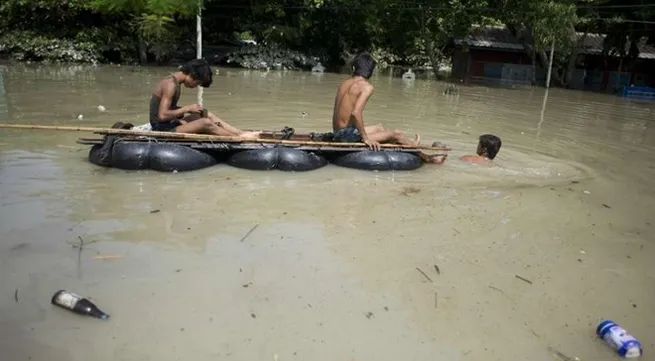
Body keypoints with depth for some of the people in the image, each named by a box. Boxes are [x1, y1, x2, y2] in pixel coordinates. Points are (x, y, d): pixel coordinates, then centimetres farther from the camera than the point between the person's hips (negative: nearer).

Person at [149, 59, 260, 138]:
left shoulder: (175, 81, 9)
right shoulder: (171, 84, -20)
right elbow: (162, 115, -26)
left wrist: (188, 109, 0)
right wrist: (187, 108, -17)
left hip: (169, 125, 10)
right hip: (163, 129, -10)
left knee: (208, 115, 8)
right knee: (206, 122, -21)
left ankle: (243, 133, 4)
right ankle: (239, 138, -5)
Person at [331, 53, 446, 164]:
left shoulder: (344, 83, 11)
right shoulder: (367, 87, -12)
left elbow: (339, 112, 9)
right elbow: (356, 113, -25)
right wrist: (365, 138, -17)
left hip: (337, 134, 8)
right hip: (349, 134, -8)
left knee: (379, 127, 27)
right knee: (396, 134, 5)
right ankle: (426, 157, 27)